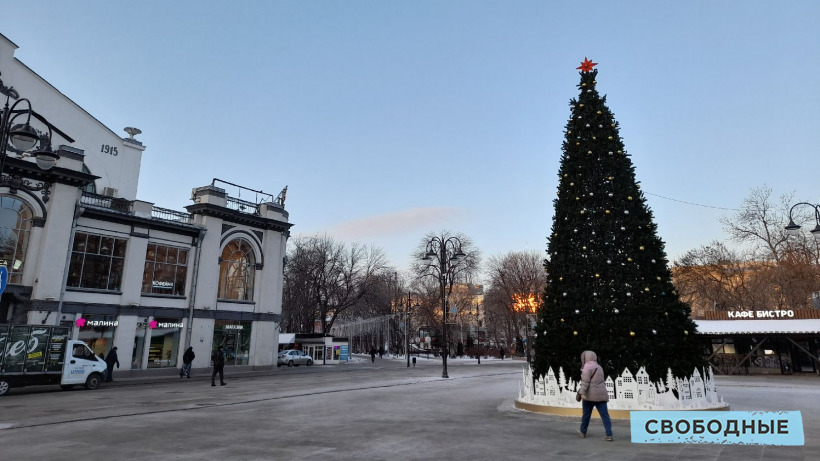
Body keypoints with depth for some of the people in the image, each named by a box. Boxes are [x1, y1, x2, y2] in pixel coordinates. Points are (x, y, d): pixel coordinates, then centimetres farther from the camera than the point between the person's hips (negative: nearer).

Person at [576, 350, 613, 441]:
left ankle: (583, 432, 23)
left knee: (586, 414, 9)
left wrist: (582, 393, -23)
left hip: (590, 395, -6)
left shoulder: (587, 367, -7)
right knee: (604, 414, 0)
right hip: (601, 394, 6)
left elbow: (585, 381, -17)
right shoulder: (599, 367, 17)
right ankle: (609, 435, -9)